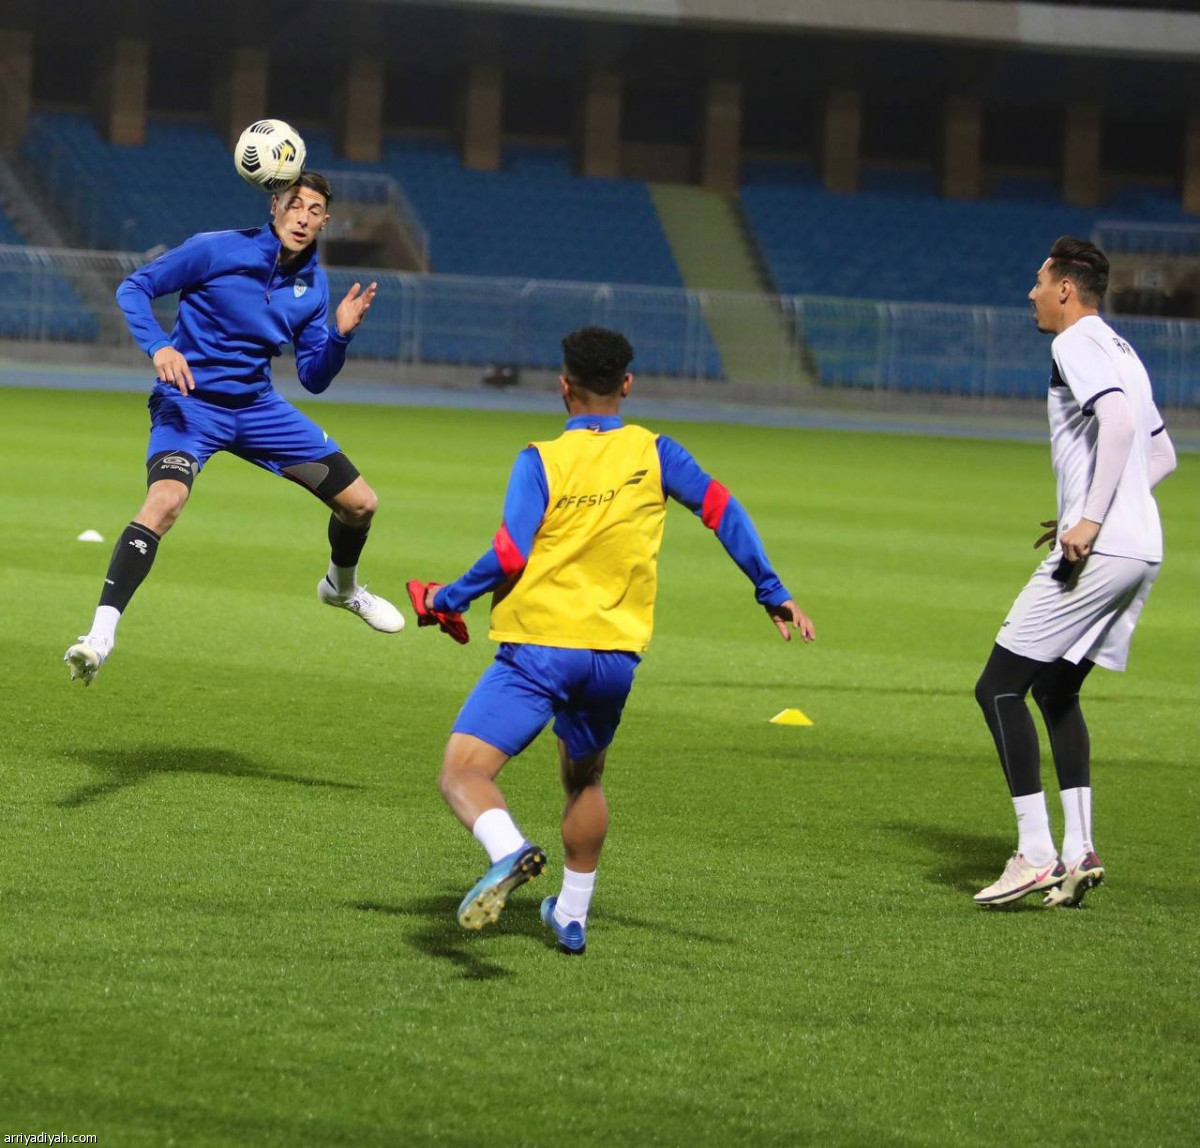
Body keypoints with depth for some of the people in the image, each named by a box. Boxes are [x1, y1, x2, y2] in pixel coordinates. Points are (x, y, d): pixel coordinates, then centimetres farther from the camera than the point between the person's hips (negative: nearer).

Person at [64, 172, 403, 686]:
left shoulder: (313, 284, 2)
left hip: (257, 406, 6)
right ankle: (101, 634, -34)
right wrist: (159, 346, -25)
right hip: (191, 402, -6)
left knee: (360, 503, 7)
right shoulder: (217, 250, -13)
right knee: (164, 501, -34)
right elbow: (134, 287, -8)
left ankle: (342, 587, 41)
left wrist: (340, 334, -13)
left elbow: (314, 379, 6)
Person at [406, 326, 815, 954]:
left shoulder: (540, 462, -5)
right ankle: (572, 914, 34)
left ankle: (509, 851, -40)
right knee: (584, 777, 29)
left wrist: (446, 599, 3)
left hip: (538, 648, -4)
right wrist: (773, 594, 11)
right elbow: (724, 514, 3)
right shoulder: (654, 453, 4)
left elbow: (508, 556, -12)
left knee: (462, 773, -10)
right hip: (616, 655, 5)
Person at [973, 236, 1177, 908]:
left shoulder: (1077, 344, -7)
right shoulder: (1121, 350, 22)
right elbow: (1163, 455, 28)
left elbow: (1119, 420, -25)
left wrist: (1090, 520, -26)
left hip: (1099, 551, -10)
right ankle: (1079, 851, 12)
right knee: (1057, 689, 19)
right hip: (1143, 548, 10)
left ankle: (1036, 854, -11)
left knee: (1000, 688, -5)